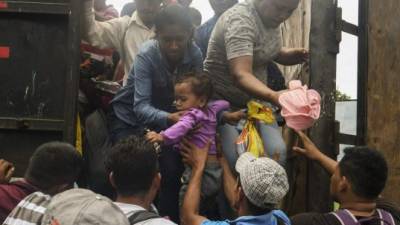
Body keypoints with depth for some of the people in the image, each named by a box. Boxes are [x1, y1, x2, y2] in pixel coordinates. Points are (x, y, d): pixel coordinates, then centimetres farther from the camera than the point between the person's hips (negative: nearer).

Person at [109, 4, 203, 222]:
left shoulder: (195, 54, -18)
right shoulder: (146, 55, -29)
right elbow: (141, 107, -36)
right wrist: (170, 118, -53)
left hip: (163, 117, 3)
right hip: (130, 118, -3)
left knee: (172, 168, -13)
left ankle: (169, 219, 4)